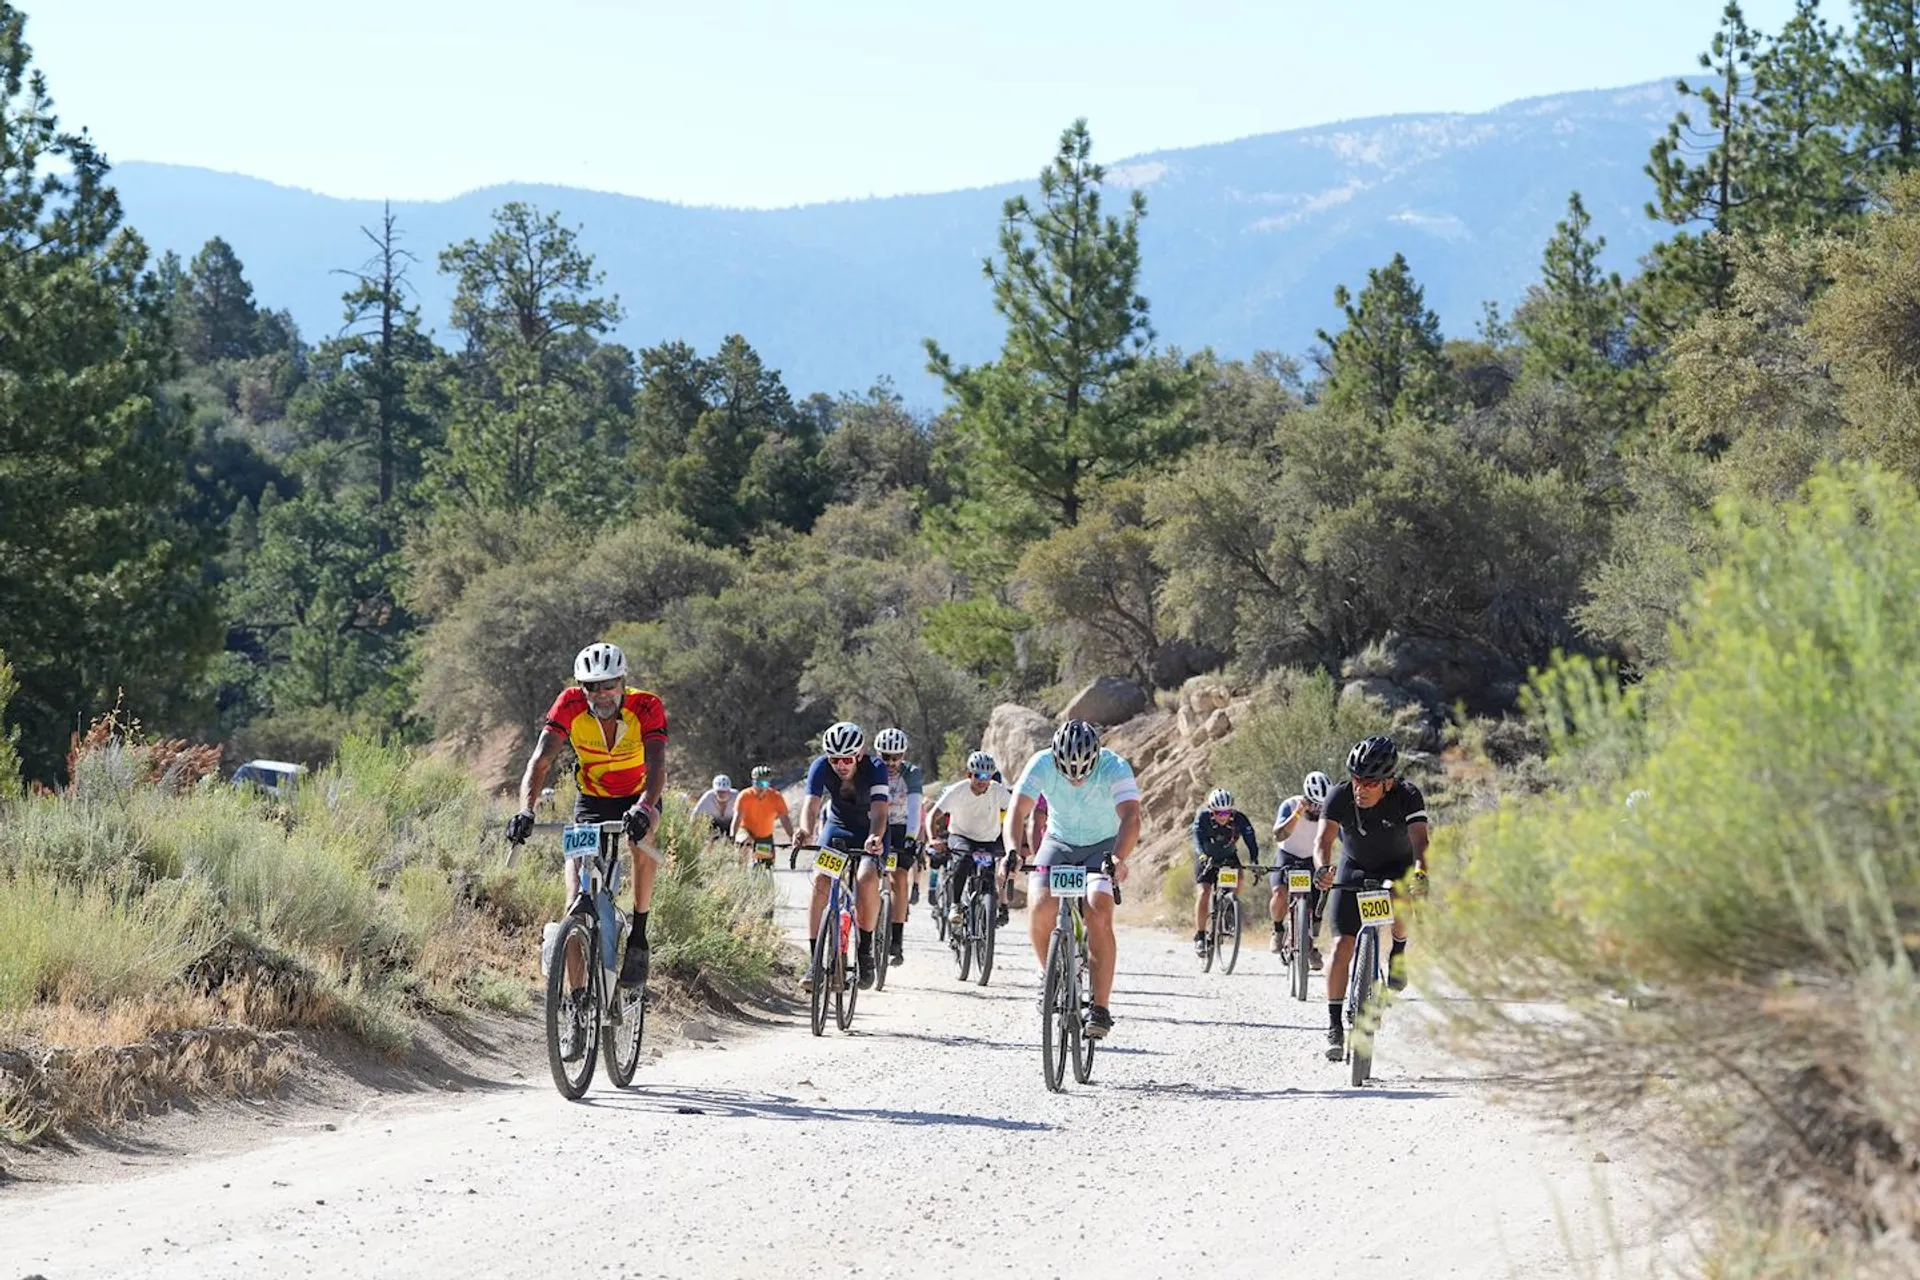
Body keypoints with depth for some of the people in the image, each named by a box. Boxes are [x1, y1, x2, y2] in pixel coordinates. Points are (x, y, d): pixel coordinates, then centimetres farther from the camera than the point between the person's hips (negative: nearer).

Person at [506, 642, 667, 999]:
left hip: (638, 798, -1)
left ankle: (638, 937, -19)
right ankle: (578, 996, -4)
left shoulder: (646, 708, -27)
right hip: (591, 800, 1)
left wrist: (643, 809, -59)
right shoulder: (570, 706, -23)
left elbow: (657, 766, -39)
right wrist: (525, 810, -48)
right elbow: (540, 760, -30)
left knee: (642, 845, -36)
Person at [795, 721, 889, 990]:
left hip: (869, 833, -2)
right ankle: (815, 961, -19)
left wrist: (875, 838, -58)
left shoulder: (875, 768, -26)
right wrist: (806, 831, -54)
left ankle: (866, 950, -13)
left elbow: (879, 812, -36)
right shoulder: (821, 767, -21)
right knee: (820, 879, -22)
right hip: (837, 829, 2)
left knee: (867, 878, -30)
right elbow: (812, 806, -32)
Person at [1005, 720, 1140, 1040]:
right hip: (1059, 843, 2)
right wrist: (1013, 851, -46)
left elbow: (1131, 817, -39)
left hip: (1104, 846, -2)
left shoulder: (1115, 769, -27)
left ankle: (1101, 1007, -18)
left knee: (1098, 916, -25)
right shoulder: (1041, 765, -21)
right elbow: (1017, 812, -27)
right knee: (1039, 910, -23)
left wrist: (1118, 858, -57)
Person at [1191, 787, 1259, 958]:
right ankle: (1199, 937, -10)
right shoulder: (1202, 818, -27)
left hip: (1229, 856, 1)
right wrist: (1203, 857, -58)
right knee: (1204, 892, -17)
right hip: (1206, 858, -1)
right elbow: (1198, 839, -39)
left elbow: (1251, 840, -32)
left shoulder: (1239, 819, -25)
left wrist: (1254, 862, -49)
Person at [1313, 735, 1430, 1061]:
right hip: (1354, 868, 1)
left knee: (1398, 907, -34)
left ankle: (1398, 954, -1)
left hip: (1397, 866, -1)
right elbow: (1324, 840, -36)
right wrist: (1322, 868, -58)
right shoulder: (1340, 797, -25)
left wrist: (1420, 873, -59)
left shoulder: (1407, 796, -27)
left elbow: (1419, 839, -39)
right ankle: (1334, 1026, -3)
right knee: (1342, 946, -10)